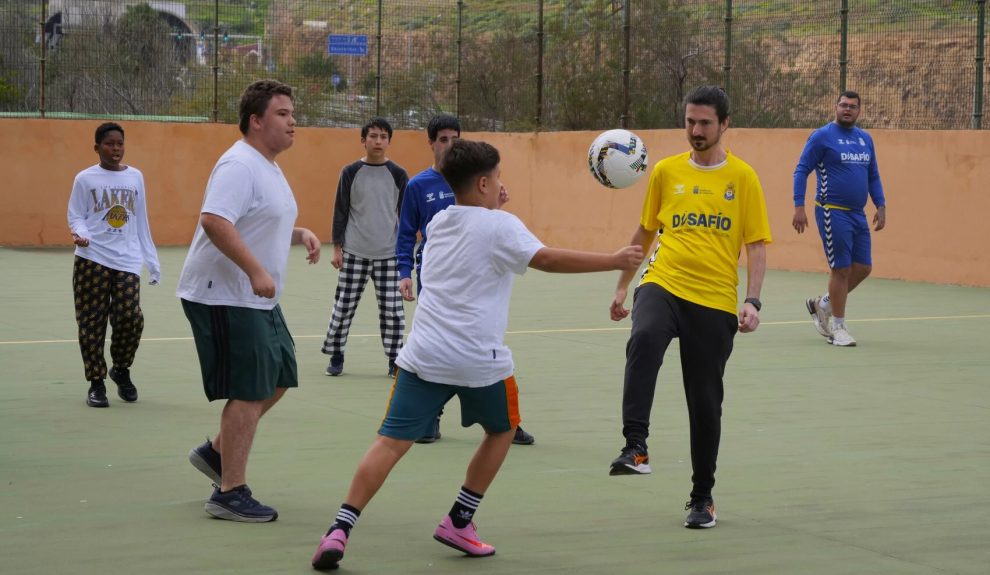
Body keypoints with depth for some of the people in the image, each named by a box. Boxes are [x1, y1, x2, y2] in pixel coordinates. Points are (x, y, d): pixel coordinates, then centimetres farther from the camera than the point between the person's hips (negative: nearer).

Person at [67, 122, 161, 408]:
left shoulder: (136, 177, 11)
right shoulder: (85, 179, 3)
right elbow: (76, 216, 5)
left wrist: (152, 261, 15)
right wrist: (80, 233, -18)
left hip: (127, 261, 2)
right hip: (92, 259, -2)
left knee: (130, 318, -9)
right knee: (92, 322, -1)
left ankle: (121, 370, 17)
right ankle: (96, 383, 10)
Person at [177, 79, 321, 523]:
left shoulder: (268, 168, 16)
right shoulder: (239, 165, -18)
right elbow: (214, 220, -31)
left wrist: (299, 234, 10)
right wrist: (256, 271, -33)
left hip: (257, 299, 11)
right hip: (225, 298, -11)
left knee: (278, 379, 16)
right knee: (249, 394, -8)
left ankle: (217, 452, 29)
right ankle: (230, 494, -1)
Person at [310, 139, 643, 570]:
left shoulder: (439, 223, 15)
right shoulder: (500, 225, -5)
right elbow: (548, 260, -14)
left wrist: (493, 207, 26)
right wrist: (614, 261, -10)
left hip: (423, 356, 4)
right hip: (479, 361, -4)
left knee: (391, 442, 0)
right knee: (502, 430, 22)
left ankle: (339, 531, -14)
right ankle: (458, 523, 20)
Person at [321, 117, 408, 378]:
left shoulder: (398, 175, 3)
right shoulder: (350, 173, 1)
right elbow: (340, 212, 5)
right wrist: (337, 247, 1)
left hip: (389, 253, 0)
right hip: (354, 253, 0)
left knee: (392, 309, -1)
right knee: (343, 305, 2)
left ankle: (394, 360, 10)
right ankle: (336, 357, 16)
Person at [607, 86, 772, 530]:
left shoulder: (743, 177, 2)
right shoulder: (666, 171, 8)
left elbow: (756, 245, 1)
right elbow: (645, 232, 19)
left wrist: (753, 301, -11)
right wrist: (622, 287, 20)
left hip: (715, 302, 0)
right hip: (663, 284, 1)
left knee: (705, 402, 6)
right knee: (644, 339, -34)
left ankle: (702, 497, 22)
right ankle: (635, 448, -37)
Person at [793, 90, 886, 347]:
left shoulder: (865, 139, 13)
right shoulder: (822, 136, -5)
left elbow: (873, 177, 20)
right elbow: (801, 171, -5)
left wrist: (881, 207, 10)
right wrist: (799, 207, -13)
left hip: (858, 214, 7)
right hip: (833, 212, -7)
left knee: (863, 267, 5)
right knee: (841, 269, -5)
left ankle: (821, 304, 24)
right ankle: (838, 327, 6)